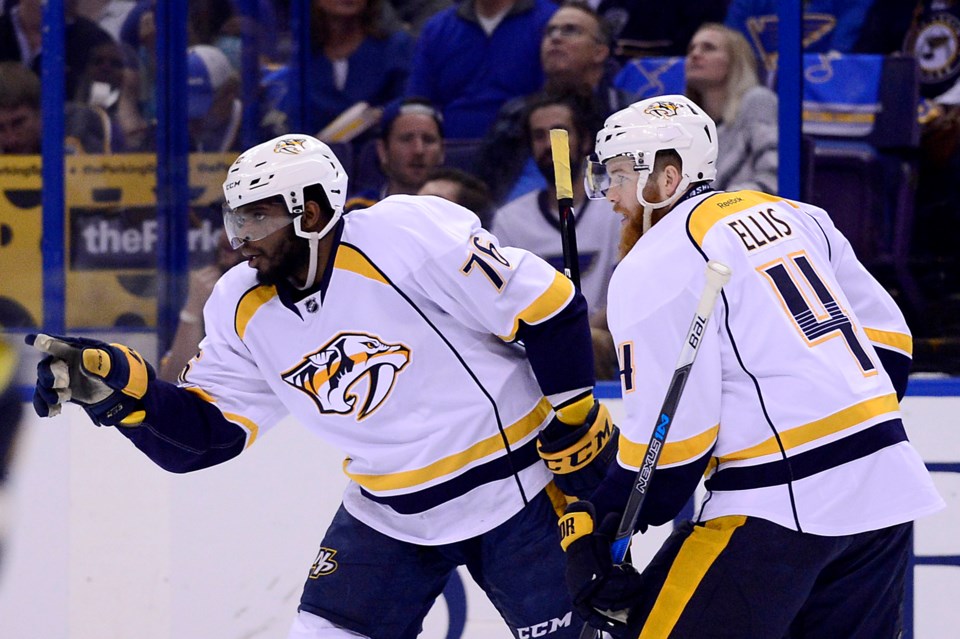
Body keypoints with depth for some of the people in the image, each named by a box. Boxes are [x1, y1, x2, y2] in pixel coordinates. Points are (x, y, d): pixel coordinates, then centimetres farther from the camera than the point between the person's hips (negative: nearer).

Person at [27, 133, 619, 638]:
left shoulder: (408, 238, -24)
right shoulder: (244, 310, -3)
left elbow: (548, 306, -19)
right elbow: (203, 433, -3)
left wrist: (576, 428, -13)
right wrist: (118, 386, -21)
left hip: (509, 488, -6)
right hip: (387, 516, 6)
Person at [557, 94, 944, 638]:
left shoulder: (655, 268, -6)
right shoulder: (791, 216, 17)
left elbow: (671, 431, -10)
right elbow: (886, 333, 20)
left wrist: (595, 526, -2)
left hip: (785, 505, -8)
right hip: (890, 485, 8)